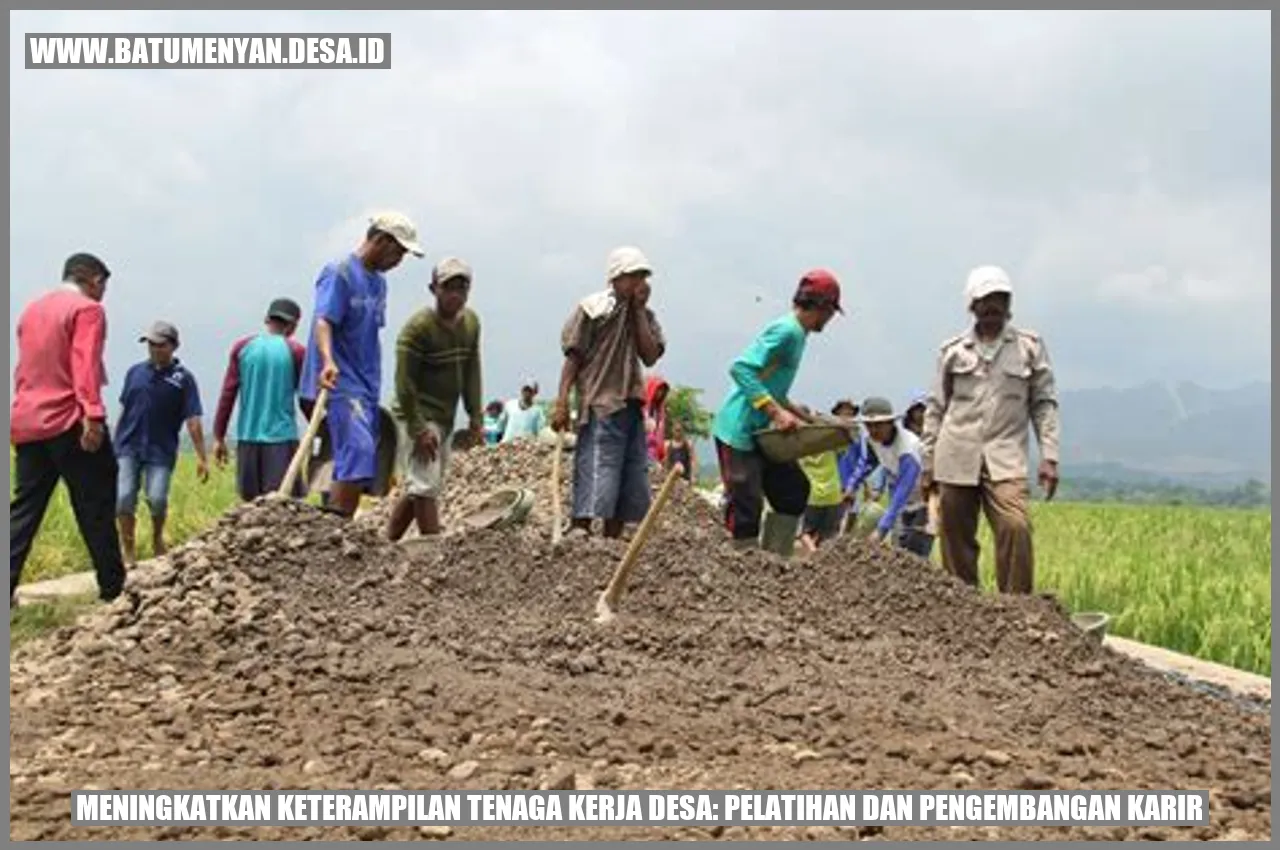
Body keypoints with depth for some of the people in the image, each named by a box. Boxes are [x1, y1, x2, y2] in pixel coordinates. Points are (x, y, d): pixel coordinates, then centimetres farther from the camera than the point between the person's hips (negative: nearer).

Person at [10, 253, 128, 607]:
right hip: (69, 422, -7)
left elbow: (27, 367, 21)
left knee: (24, 508, 7)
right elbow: (85, 366, -17)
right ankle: (112, 587, 5)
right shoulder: (87, 310, -5)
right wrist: (93, 415, -24)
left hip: (26, 422, 7)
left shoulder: (31, 309, 19)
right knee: (95, 507, 1)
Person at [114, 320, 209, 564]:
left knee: (157, 499, -10)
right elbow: (124, 409, 15)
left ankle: (157, 538, 21)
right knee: (124, 498, -8)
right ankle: (129, 550, 6)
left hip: (161, 451, -2)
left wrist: (201, 457, -9)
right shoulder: (135, 371, 7)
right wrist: (116, 442, 14)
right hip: (128, 447, 2)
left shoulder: (183, 378, -2)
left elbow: (193, 420, -6)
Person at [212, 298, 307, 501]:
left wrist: (219, 437, 9)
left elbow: (227, 394, 4)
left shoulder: (242, 347, 6)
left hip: (248, 438, 3)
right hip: (283, 438, -3)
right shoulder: (295, 351, -1)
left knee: (253, 503, 12)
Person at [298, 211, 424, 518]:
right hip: (340, 384, -9)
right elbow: (323, 321, -22)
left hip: (367, 388, 9)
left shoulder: (378, 282, 18)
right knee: (359, 453, -21)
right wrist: (328, 362, -39)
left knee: (361, 467, 5)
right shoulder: (339, 273, -8)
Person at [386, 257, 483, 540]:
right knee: (425, 488, -9)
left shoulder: (471, 322, 6)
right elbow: (404, 382, -18)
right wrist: (419, 429, -21)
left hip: (445, 419, 8)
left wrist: (476, 416, 5)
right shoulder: (418, 326, -16)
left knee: (423, 488, 12)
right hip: (417, 417, -8)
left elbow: (471, 372, 12)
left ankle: (386, 542, 21)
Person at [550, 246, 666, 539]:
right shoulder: (591, 309, -1)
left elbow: (650, 356, 0)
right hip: (600, 407, -7)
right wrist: (562, 403, -13)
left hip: (632, 407, 7)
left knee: (631, 488, 8)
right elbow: (573, 357, -4)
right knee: (594, 485, -13)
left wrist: (639, 309, -1)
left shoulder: (644, 315, 14)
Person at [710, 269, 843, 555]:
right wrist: (776, 411, -26)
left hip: (758, 431, 10)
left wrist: (794, 411, 12)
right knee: (746, 506, -7)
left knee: (794, 488, 11)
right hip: (738, 430, -10)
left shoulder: (796, 333, 13)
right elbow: (740, 369, -25)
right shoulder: (787, 331, -16)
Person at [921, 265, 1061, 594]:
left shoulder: (1030, 346, 8)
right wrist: (928, 462, 10)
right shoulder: (952, 350, 10)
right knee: (957, 539, 3)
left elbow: (1044, 403, 8)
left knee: (1016, 527, -20)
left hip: (1006, 459, -1)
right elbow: (936, 409, 13)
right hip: (956, 458, 2)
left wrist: (1049, 457, -2)